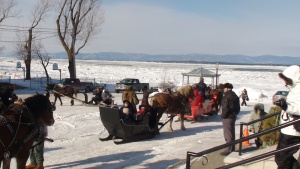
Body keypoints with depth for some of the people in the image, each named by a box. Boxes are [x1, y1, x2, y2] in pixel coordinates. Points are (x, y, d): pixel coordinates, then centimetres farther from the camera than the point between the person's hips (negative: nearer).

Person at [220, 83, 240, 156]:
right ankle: (232, 148, 25)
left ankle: (228, 149, -5)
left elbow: (225, 108, -21)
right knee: (232, 133, 17)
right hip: (233, 116, 9)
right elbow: (238, 107, 17)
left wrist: (223, 115, -10)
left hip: (227, 117, -9)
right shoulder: (235, 96, 13)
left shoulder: (226, 96, -17)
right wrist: (235, 113, 18)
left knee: (228, 134, -6)